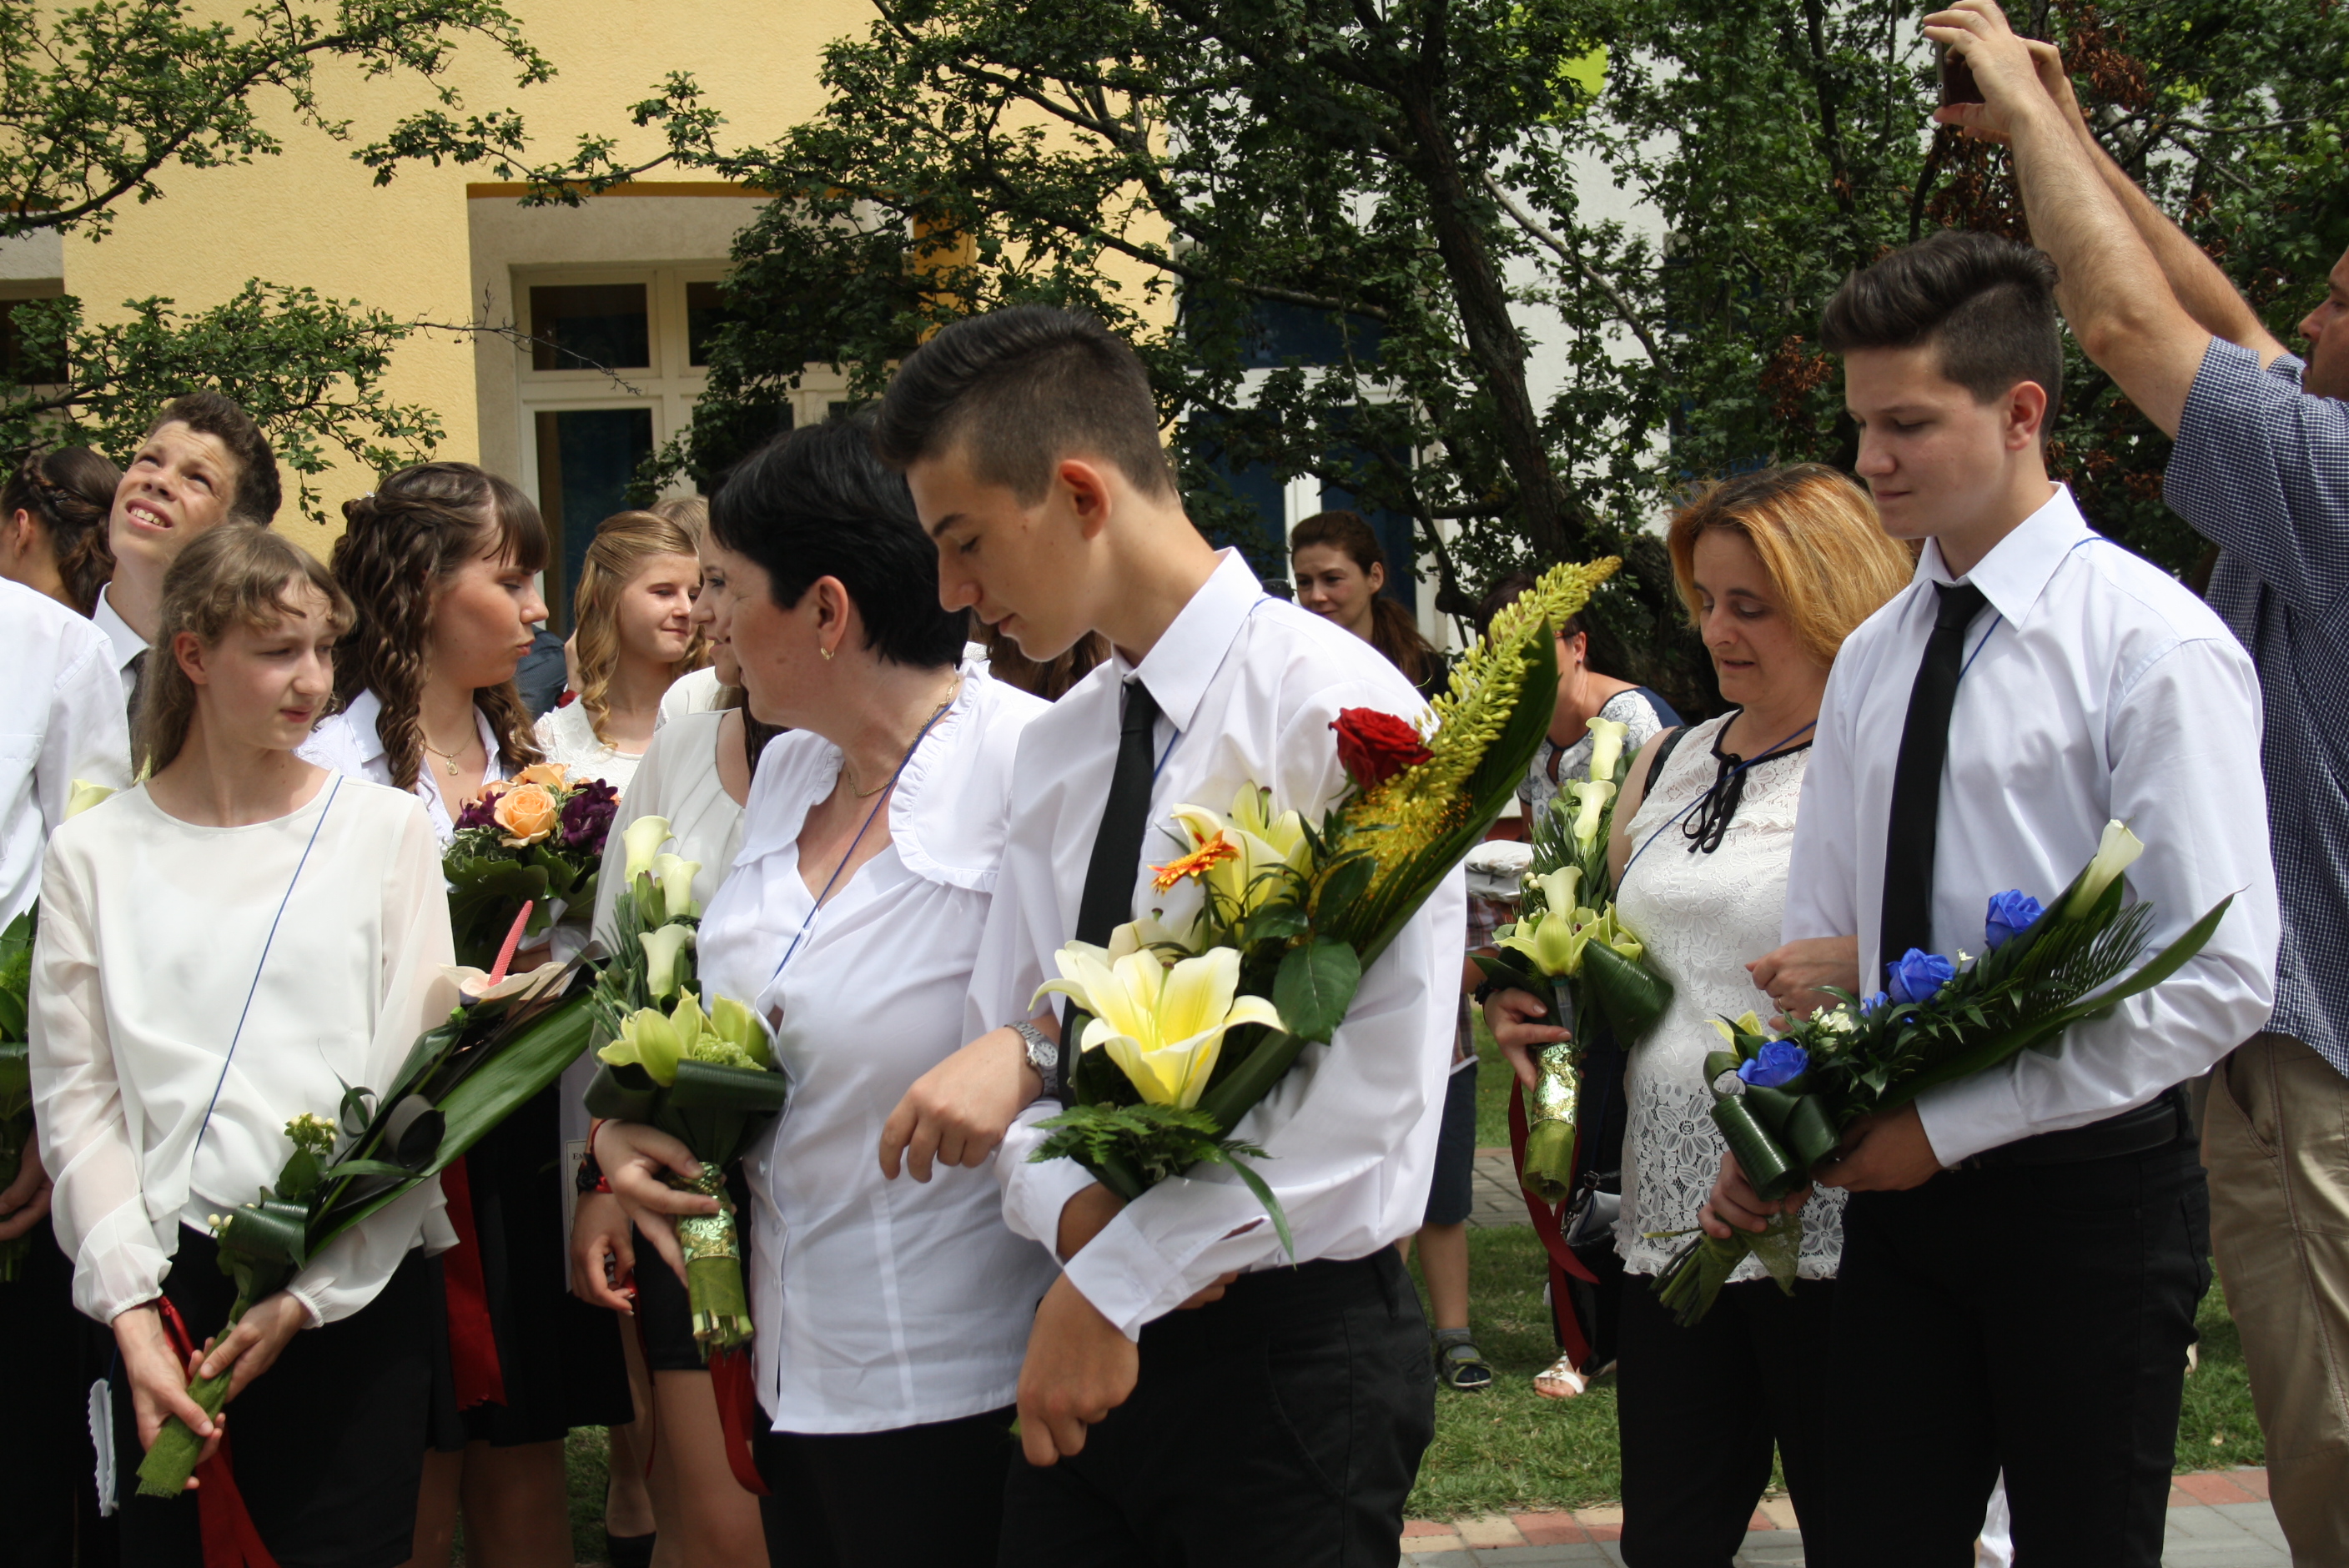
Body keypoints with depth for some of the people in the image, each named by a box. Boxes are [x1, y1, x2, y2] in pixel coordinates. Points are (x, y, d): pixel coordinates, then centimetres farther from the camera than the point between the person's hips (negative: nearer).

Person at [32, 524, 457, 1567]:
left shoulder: (384, 830, 5)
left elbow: (417, 1084, 1)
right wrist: (130, 1311, -10)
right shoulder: (94, 854, 6)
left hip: (350, 1294, 0)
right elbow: (75, 1100, 2)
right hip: (168, 1290, 1)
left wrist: (309, 1296, -7)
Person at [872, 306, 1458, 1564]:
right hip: (1087, 1330, 6)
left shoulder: (1336, 712, -12)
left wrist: (1116, 1283, -16)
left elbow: (1373, 1088, -18)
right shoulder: (1053, 751, 10)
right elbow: (1006, 1048, 10)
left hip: (1290, 1347, -6)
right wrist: (1073, 1213, -11)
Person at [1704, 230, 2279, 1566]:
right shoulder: (1872, 659, 10)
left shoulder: (2151, 643, -11)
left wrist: (1951, 1125, -18)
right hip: (1902, 1180, 6)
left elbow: (2223, 977, -18)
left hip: (2087, 1191, -6)